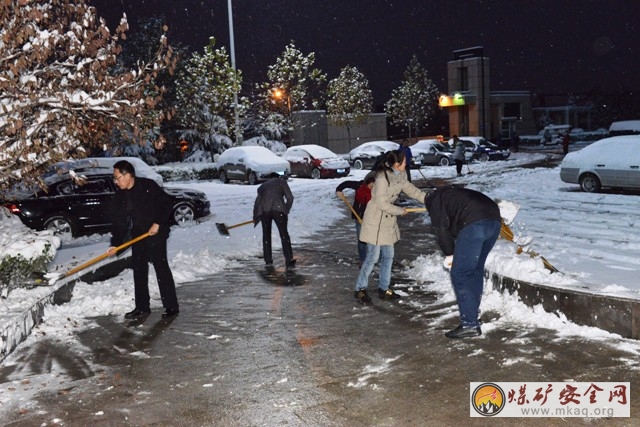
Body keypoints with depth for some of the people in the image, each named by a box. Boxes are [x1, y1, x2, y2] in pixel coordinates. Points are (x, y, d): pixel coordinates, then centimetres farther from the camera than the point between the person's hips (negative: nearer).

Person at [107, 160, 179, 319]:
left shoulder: (148, 186, -14)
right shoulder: (119, 196, 4)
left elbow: (167, 204, -13)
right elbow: (117, 222, 6)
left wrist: (158, 223, -20)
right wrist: (115, 244, -1)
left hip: (156, 233, -7)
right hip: (137, 235, 7)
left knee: (161, 267, -8)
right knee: (138, 269, 8)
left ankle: (171, 306, -1)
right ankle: (142, 307, 18)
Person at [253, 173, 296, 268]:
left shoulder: (262, 186, 30)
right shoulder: (281, 181, 19)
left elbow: (257, 202, 29)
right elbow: (290, 198, 11)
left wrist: (255, 217, 39)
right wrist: (286, 210, 23)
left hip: (264, 210, 3)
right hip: (278, 209, -3)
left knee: (266, 234, 18)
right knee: (284, 234, 1)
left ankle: (268, 260, 22)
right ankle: (289, 261, -6)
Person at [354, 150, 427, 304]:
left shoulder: (400, 175, 1)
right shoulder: (382, 178, -25)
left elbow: (410, 189, 12)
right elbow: (382, 204, -23)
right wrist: (400, 211, -10)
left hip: (389, 221, 9)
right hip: (375, 221, -9)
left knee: (388, 256, 12)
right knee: (373, 257, -4)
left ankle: (384, 288, 24)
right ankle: (360, 289, 10)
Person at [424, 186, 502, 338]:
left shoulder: (436, 199, 18)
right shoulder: (455, 193, 39)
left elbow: (442, 230, 7)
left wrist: (450, 253, 16)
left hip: (474, 224, -8)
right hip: (494, 220, 8)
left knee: (459, 275, 0)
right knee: (476, 269, 22)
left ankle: (470, 324, -1)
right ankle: (473, 313, 29)